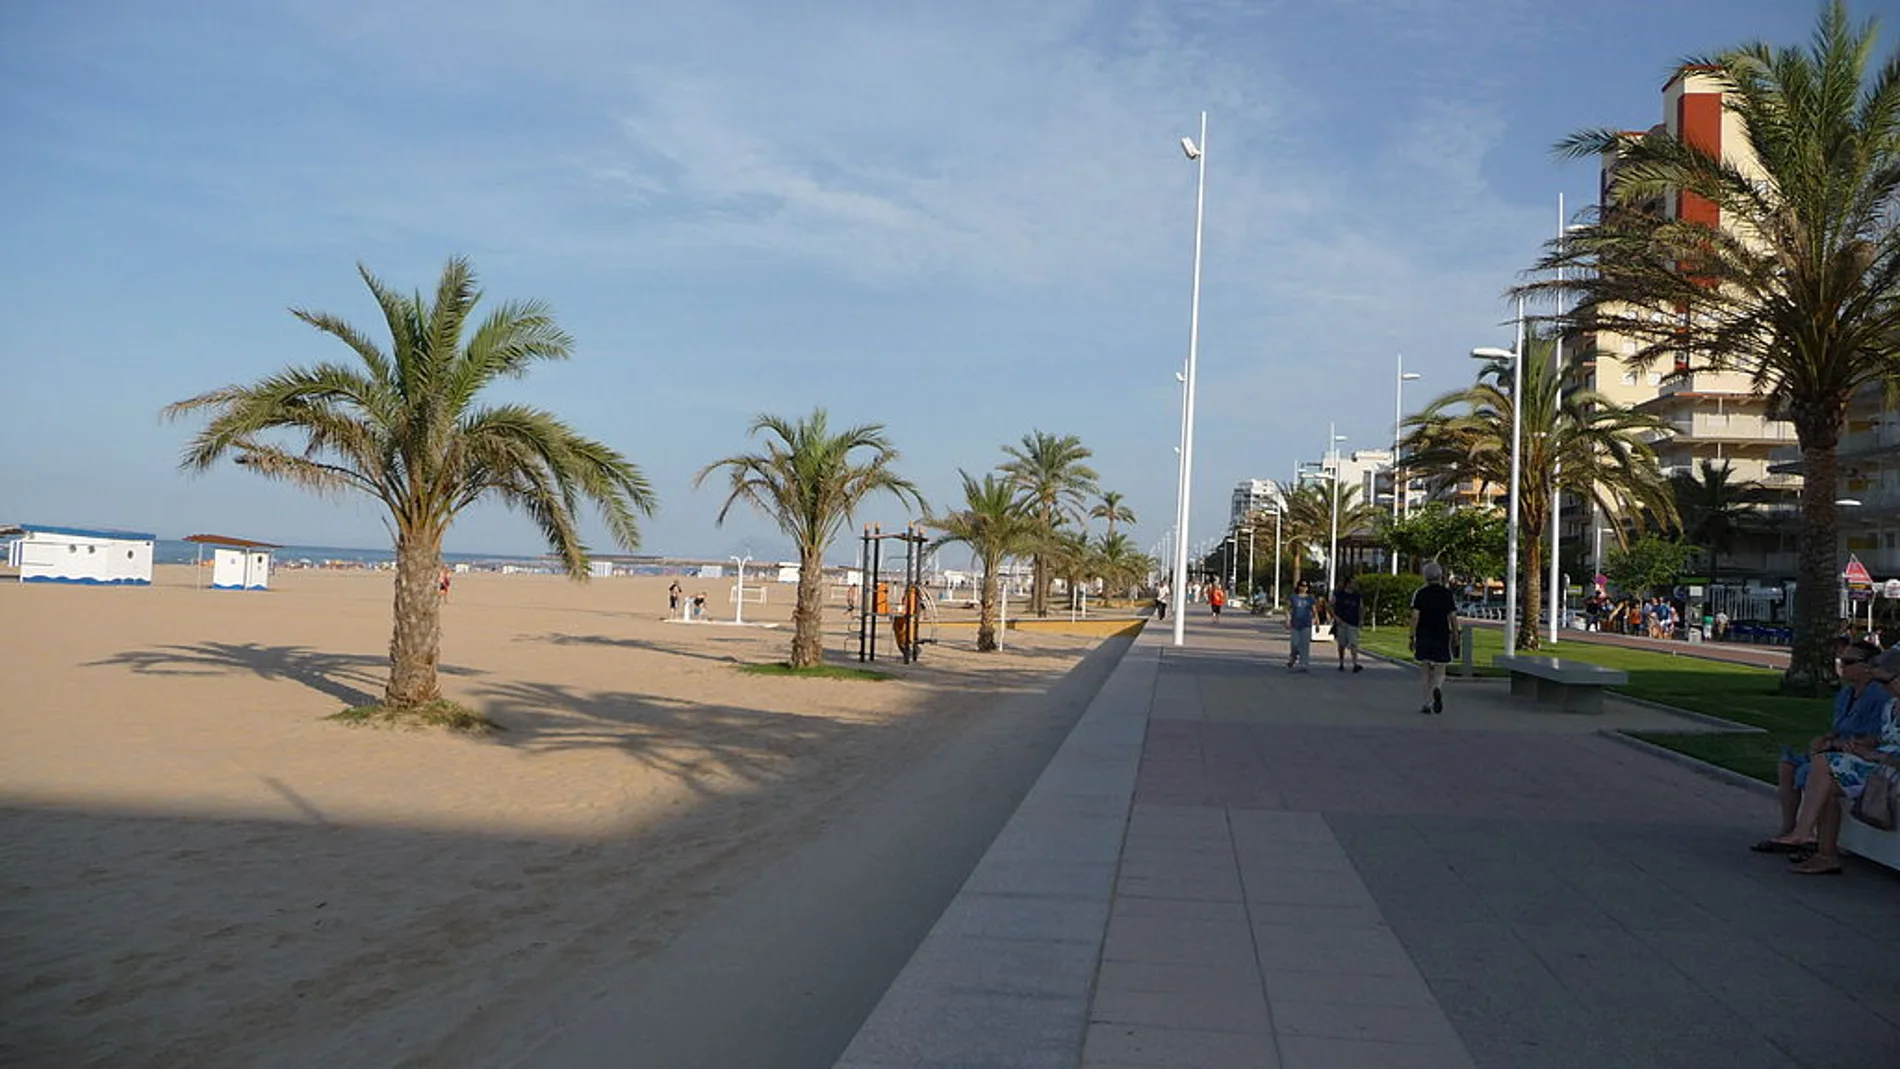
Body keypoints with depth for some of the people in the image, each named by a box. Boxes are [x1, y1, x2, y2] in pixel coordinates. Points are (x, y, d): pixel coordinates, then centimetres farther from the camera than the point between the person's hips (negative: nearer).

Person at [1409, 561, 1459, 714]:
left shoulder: (1420, 594, -1)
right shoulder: (1447, 594, 0)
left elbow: (1415, 616, -6)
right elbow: (1453, 617, -1)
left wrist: (1412, 637, -2)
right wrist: (1455, 637, 7)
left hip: (1423, 637, 0)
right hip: (1442, 638, 0)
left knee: (1425, 672, 11)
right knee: (1439, 672, 4)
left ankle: (1427, 703, 9)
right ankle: (1437, 689, -28)